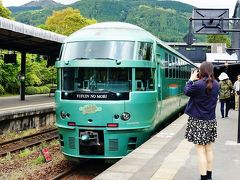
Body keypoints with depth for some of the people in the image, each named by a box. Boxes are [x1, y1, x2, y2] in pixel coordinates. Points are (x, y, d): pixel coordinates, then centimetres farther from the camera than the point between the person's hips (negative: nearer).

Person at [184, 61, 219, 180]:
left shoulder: (198, 85, -19)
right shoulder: (216, 85, 1)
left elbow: (187, 92, -2)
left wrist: (191, 79, 8)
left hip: (198, 121, -6)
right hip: (211, 121, 6)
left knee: (200, 151, -1)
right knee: (209, 149, 15)